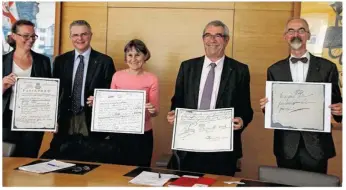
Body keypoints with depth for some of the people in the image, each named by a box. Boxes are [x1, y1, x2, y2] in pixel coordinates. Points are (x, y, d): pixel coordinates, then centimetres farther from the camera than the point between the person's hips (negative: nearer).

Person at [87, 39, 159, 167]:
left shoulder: (151, 79, -5)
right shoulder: (117, 76, 2)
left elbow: (155, 112, -2)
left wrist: (152, 110, -23)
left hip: (142, 134, -2)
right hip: (118, 132, 2)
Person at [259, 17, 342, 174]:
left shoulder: (327, 67, 1)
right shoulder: (274, 70, 5)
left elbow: (335, 101, 3)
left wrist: (339, 109, -18)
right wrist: (266, 106, -14)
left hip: (317, 145, -1)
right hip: (286, 145, 1)